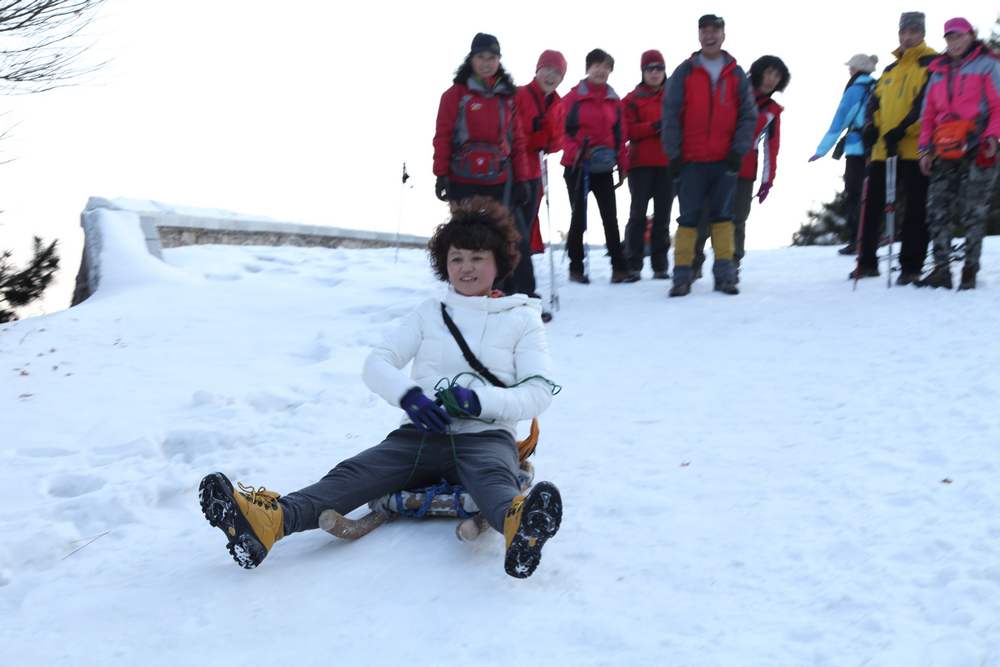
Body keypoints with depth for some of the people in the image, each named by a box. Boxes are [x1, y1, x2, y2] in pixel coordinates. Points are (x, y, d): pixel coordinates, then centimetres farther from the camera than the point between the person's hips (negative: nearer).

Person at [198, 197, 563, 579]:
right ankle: (271, 522, -52)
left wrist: (480, 400, -19)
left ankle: (519, 526, -75)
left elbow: (539, 393, 0)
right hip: (422, 433, 3)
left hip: (486, 436, -3)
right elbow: (376, 365, 10)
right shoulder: (429, 314, 20)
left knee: (491, 476, -39)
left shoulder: (523, 319, 12)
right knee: (356, 472, -26)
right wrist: (408, 394, -13)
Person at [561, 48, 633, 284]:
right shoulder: (574, 97, -3)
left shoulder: (614, 100, 10)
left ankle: (619, 268, 3)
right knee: (579, 218, 4)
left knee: (611, 218, 1)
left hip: (604, 168, 3)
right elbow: (564, 131, -6)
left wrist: (622, 165, 10)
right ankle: (576, 268, 14)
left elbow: (620, 134, 14)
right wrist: (577, 154, -20)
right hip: (577, 167, -3)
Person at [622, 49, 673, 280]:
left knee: (663, 215, 3)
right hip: (641, 163, -2)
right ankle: (633, 265, -2)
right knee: (638, 213, -5)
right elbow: (628, 130, -3)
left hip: (668, 163, 2)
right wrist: (653, 126, -16)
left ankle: (660, 266, 7)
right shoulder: (633, 99, 7)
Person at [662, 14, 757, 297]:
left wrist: (738, 150, -4)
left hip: (725, 160, 1)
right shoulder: (684, 72, 4)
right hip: (691, 159, -1)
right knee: (689, 217, -1)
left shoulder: (736, 75, 9)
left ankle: (725, 274, 7)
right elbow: (671, 114, 0)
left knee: (722, 214, 4)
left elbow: (748, 114, 7)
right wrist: (673, 153, -6)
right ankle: (682, 275, 2)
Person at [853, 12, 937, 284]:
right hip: (883, 149, 6)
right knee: (872, 206, 6)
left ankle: (911, 266, 3)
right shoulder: (890, 70, 21)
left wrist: (901, 130, -22)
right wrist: (871, 126, -5)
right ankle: (867, 262, 15)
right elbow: (875, 102, 16)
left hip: (915, 148, -6)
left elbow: (927, 104, -12)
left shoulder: (931, 65, 1)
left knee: (915, 210, -1)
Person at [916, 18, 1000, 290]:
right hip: (944, 152, 5)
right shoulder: (938, 72, 20)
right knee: (937, 210, -3)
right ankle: (941, 269, 0)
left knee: (973, 212, -4)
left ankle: (970, 270, 2)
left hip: (976, 150, -5)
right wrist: (926, 148, 10)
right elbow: (929, 113, 19)